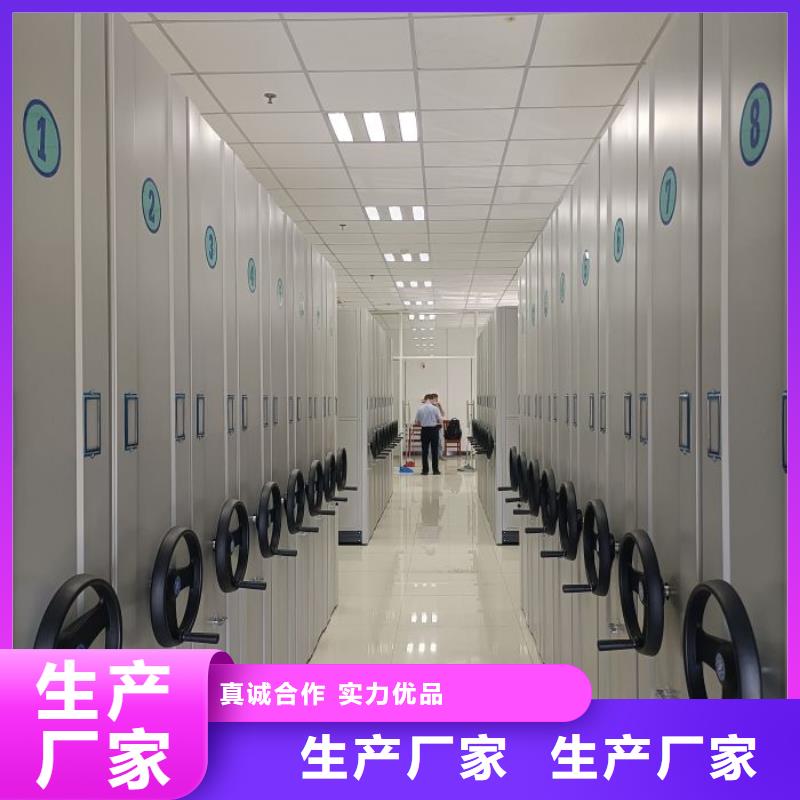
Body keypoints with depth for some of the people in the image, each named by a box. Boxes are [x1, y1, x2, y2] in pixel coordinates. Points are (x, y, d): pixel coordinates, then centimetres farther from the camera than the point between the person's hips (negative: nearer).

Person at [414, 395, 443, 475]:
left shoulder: (419, 409, -1)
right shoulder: (435, 408, -8)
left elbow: (416, 421, 4)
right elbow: (440, 420, -6)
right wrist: (439, 424, 16)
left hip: (424, 430, 2)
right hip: (434, 429, -2)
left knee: (425, 451, 6)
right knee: (434, 451, 3)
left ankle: (425, 470, 4)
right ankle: (435, 470, 3)